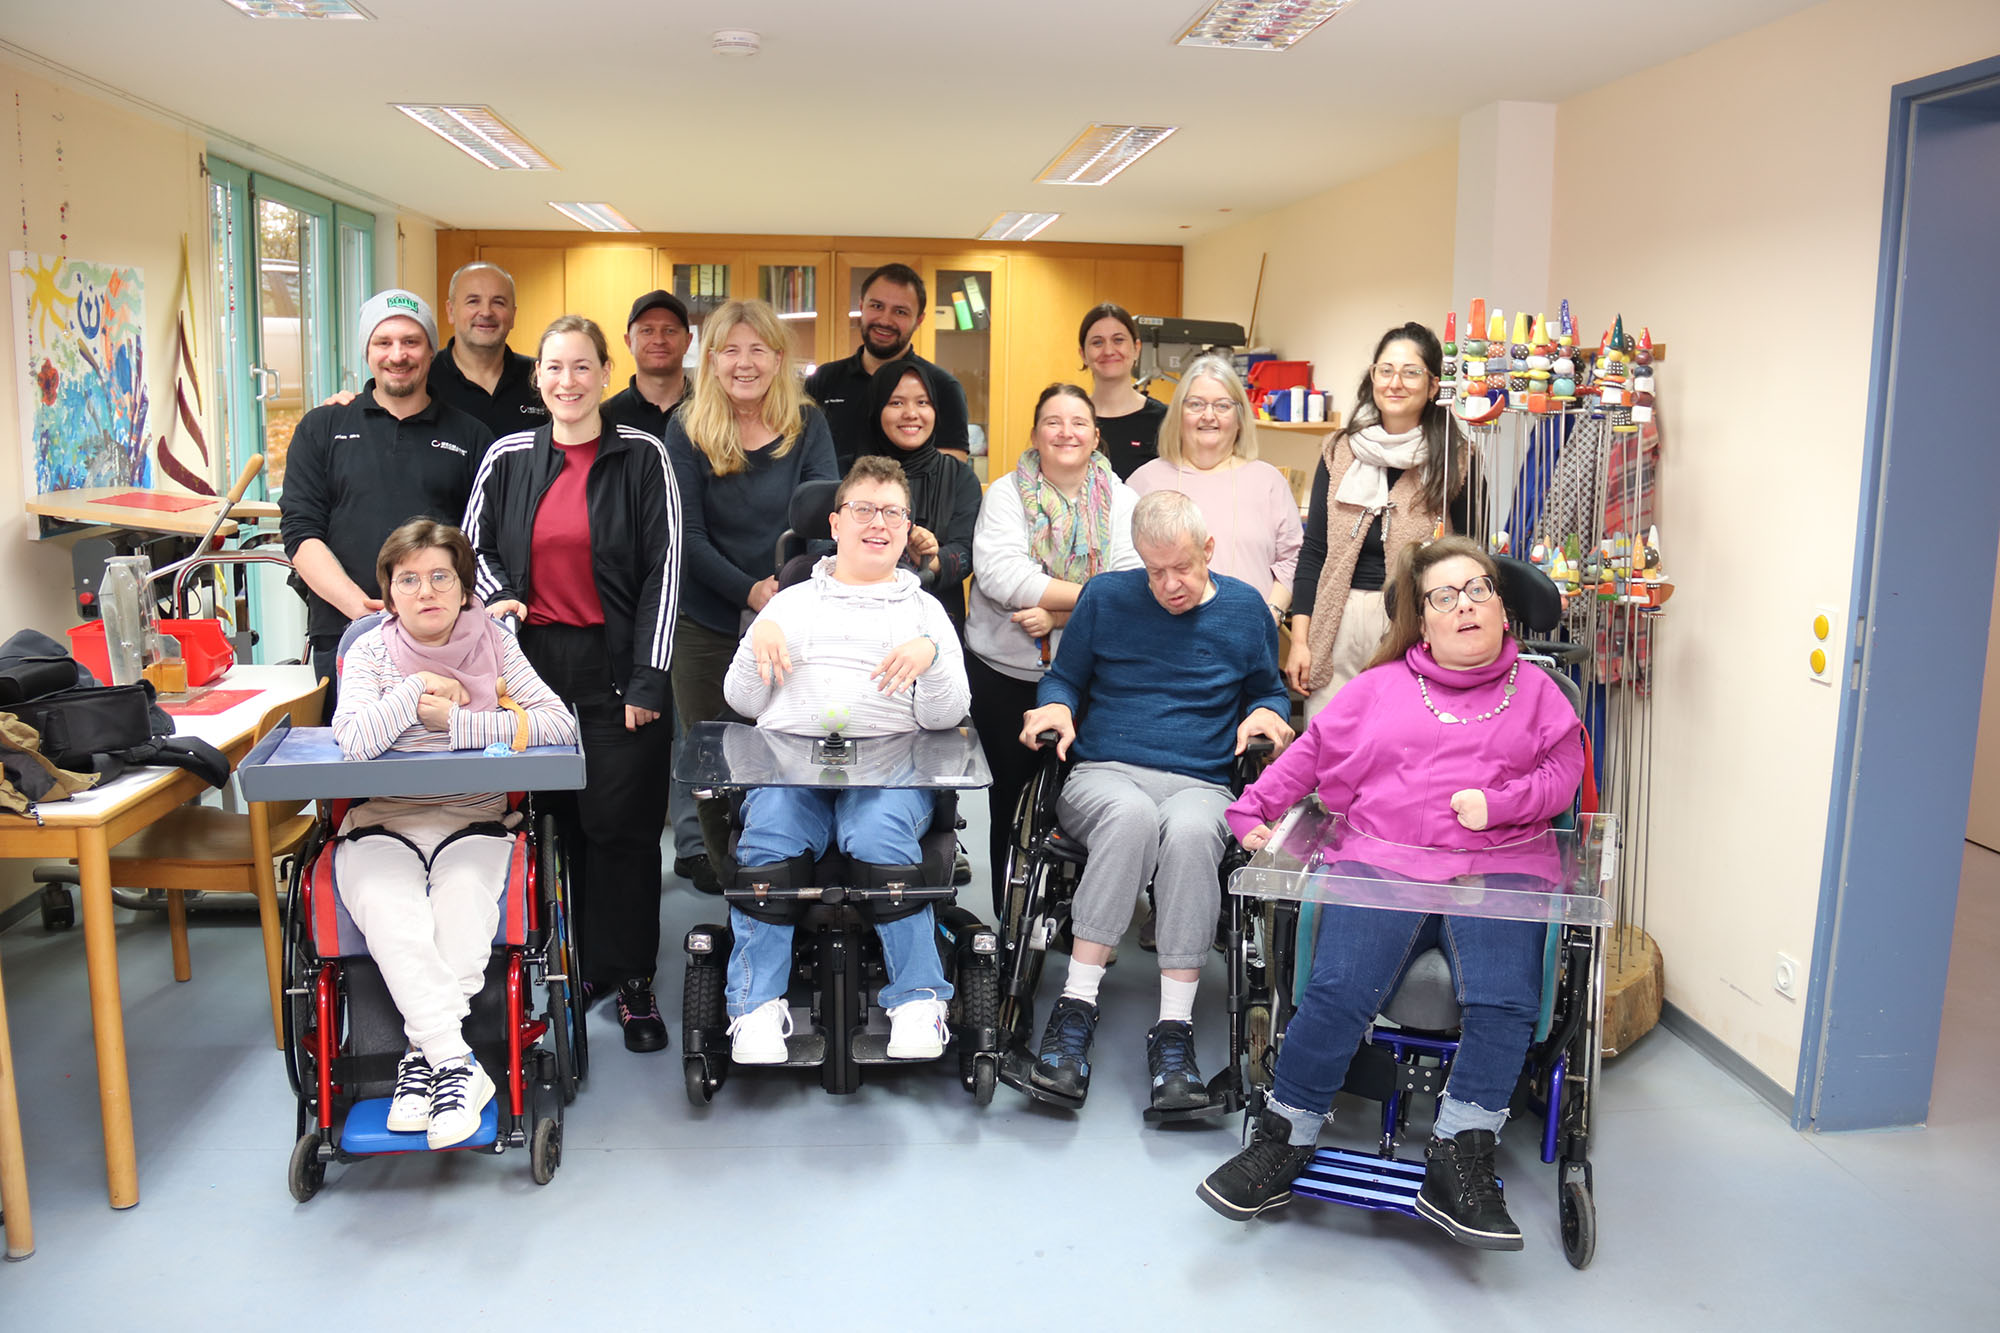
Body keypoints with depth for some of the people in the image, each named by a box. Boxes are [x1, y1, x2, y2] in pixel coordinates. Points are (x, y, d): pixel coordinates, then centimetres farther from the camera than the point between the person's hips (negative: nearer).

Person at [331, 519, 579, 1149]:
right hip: (383, 825, 0)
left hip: (474, 821, 0)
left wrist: (456, 720, -14)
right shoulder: (370, 652, 0)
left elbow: (560, 723, -12)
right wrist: (418, 688, -13)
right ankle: (460, 1067, -27)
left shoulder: (493, 643, 2)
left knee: (463, 900, -31)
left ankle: (425, 1055, -21)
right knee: (388, 910, -30)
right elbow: (354, 743, -18)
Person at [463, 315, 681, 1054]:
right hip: (537, 661, 3)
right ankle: (577, 965, 22)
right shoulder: (508, 457, 7)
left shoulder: (643, 457, -1)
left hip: (615, 667, -3)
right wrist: (498, 596, -3)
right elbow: (476, 543, 19)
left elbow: (664, 570, -4)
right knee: (554, 819, 8)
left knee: (622, 822, -1)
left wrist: (648, 678, -9)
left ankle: (631, 979, 10)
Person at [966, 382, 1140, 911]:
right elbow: (1000, 573, -17)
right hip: (1006, 673, 0)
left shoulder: (1121, 500, 4)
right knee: (1011, 799, 8)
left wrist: (1057, 614, -20)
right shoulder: (1006, 493, -1)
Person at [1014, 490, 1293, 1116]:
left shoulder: (1245, 608, 12)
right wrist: (1056, 706, -5)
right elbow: (1064, 677, 18)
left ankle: (1173, 1030, -33)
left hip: (1200, 786, 1)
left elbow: (1269, 690, 23)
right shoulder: (1106, 597, 10)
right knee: (1133, 814, -39)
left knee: (1189, 831, -38)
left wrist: (1267, 713, 0)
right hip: (1103, 775, 0)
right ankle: (1075, 1010, -33)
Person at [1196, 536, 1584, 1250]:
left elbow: (1564, 770, 12)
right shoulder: (1382, 686, 24)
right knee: (1339, 992, -23)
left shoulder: (1534, 689, 23)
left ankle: (1457, 1166, -15)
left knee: (1505, 1002, -27)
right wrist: (1253, 808, 10)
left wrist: (1499, 802, -6)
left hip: (1495, 869, 1)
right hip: (1385, 863, 0)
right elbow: (1311, 752, 22)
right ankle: (1281, 1143, -8)